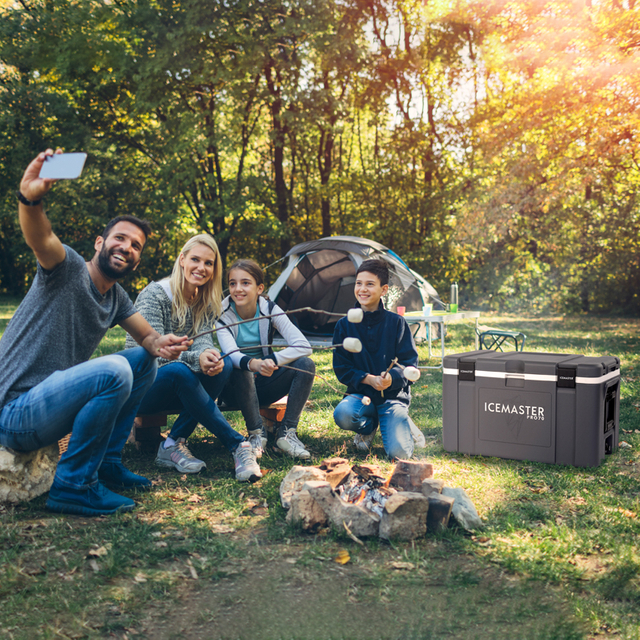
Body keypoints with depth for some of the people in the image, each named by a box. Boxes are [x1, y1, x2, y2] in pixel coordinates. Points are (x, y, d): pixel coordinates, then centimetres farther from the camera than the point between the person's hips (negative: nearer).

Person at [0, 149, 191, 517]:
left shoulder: (117, 298, 12)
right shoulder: (69, 268, -12)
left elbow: (147, 335, 8)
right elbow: (39, 237, -32)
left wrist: (161, 345, -17)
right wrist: (30, 197, -54)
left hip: (50, 402, 9)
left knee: (143, 360, 8)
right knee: (115, 371, -30)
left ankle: (107, 462, 10)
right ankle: (73, 485, -16)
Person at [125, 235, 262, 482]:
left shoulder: (205, 303, 7)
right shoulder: (154, 295, -13)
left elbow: (202, 340, -8)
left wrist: (209, 355, -34)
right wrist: (195, 359, -40)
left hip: (175, 393, 6)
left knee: (223, 365, -23)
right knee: (179, 370, -38)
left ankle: (174, 444, -23)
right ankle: (238, 445, -33)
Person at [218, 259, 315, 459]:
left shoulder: (270, 310, -11)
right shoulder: (223, 313, -15)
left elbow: (303, 346, -21)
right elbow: (231, 353, -33)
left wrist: (271, 361, -34)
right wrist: (253, 364, -54)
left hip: (264, 386, 2)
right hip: (236, 389, -2)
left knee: (306, 364, -21)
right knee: (241, 371, -36)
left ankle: (287, 433, -16)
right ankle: (256, 434, -18)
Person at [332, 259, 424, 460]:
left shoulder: (396, 323, -3)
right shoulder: (344, 325, 0)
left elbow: (410, 363, -3)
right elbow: (341, 368, 1)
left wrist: (392, 377, -24)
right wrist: (368, 379, -17)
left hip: (394, 394, -2)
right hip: (361, 394, 2)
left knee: (399, 453, -22)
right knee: (342, 414, -33)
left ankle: (404, 424, 16)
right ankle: (369, 427, 4)